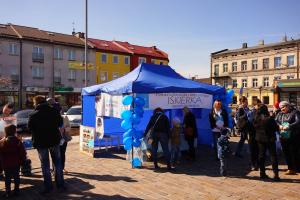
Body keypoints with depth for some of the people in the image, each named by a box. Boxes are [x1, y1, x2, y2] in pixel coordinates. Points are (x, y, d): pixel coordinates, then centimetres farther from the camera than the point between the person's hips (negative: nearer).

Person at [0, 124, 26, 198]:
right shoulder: (18, 141, -9)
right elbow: (22, 153, -8)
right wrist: (22, 161, 6)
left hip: (6, 164, 1)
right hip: (16, 164, 0)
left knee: (7, 178, 11)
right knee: (16, 177, 12)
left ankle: (8, 192, 12)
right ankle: (16, 190, 17)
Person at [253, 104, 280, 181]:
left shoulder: (256, 119, -7)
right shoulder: (269, 118, -20)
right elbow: (276, 128, -12)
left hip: (260, 139, 4)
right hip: (269, 139, -4)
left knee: (261, 155, 13)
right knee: (273, 156, 4)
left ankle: (262, 173, 19)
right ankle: (276, 175, 3)